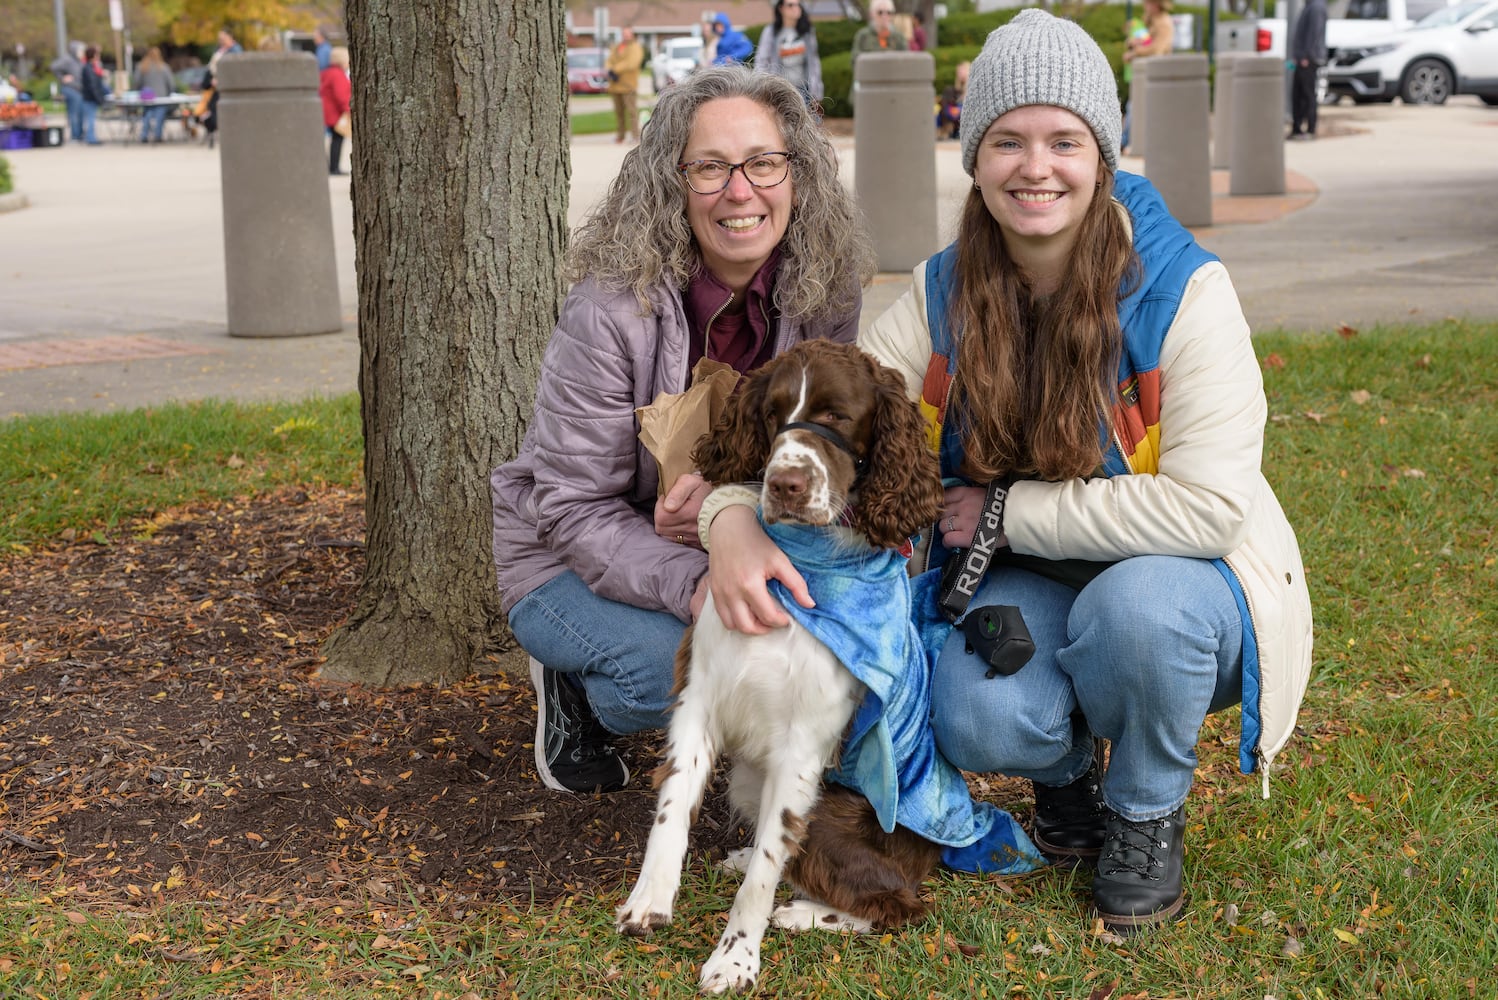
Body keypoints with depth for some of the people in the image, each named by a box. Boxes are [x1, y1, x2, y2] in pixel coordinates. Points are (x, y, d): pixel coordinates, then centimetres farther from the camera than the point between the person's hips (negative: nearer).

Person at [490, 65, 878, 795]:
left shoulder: (822, 295, -12)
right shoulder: (611, 312, -26)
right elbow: (576, 510, -23)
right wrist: (693, 586, -41)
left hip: (721, 539, 5)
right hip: (570, 562, -4)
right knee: (682, 667, -33)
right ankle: (571, 684, 2)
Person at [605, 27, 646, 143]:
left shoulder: (636, 47, -1)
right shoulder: (616, 48, 21)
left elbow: (631, 63, -14)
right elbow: (609, 61, 12)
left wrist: (615, 69, -13)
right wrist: (610, 71, -11)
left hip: (629, 85, -7)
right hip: (615, 86, 7)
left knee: (632, 110, -11)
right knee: (618, 111, 7)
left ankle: (635, 135, -13)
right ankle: (620, 135, 12)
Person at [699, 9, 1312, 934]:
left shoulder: (1184, 292, -20)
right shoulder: (944, 296, -5)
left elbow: (1207, 505, -26)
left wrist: (1009, 512, -21)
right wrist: (734, 518, -29)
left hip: (1174, 585, -3)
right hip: (1026, 586, 3)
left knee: (1137, 606, -37)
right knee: (980, 721, -28)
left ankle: (1148, 814, -4)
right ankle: (1065, 769, 12)